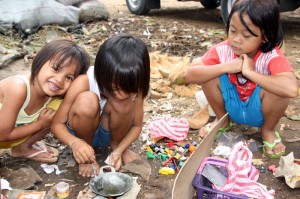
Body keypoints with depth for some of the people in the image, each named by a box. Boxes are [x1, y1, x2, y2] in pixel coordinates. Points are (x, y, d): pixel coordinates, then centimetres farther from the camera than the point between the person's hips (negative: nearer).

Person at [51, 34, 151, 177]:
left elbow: (137, 126, -10)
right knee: (86, 101, -35)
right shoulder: (84, 83, -31)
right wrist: (75, 142, -43)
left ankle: (115, 145, 1)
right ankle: (85, 156, -7)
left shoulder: (132, 86, -23)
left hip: (109, 133, 2)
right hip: (82, 131, -1)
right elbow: (57, 124, -22)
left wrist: (119, 150, -27)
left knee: (123, 104, -31)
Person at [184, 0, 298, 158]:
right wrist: (226, 67, -33)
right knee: (209, 74, -21)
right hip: (231, 107, 3)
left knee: (277, 88, -34)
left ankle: (268, 130, 0)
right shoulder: (222, 50, -18)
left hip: (258, 112, -2)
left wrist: (250, 72, -39)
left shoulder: (272, 57, -27)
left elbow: (292, 89, -46)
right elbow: (189, 75, -23)